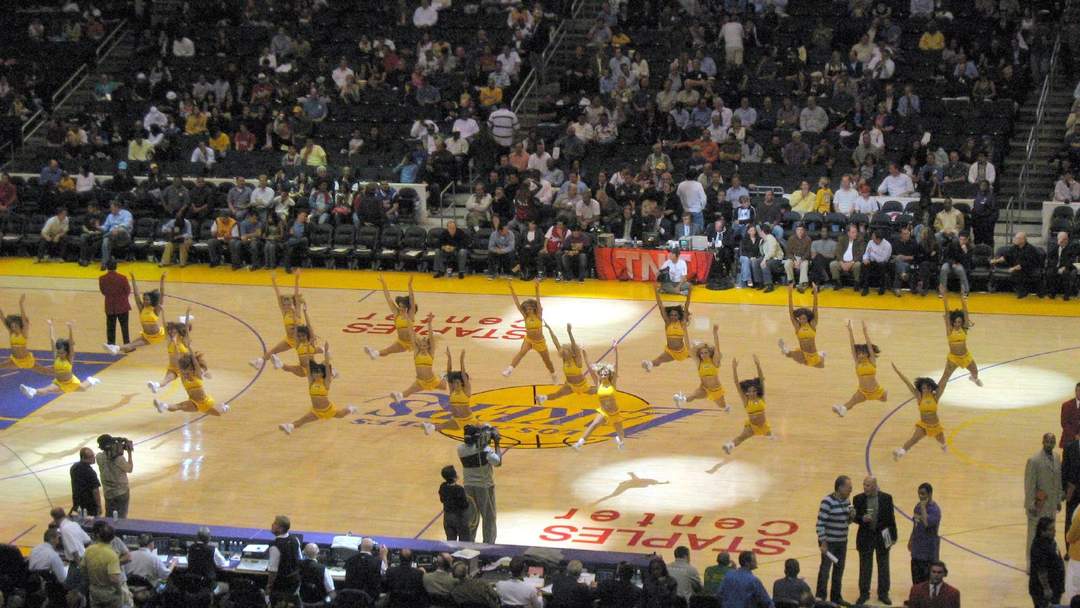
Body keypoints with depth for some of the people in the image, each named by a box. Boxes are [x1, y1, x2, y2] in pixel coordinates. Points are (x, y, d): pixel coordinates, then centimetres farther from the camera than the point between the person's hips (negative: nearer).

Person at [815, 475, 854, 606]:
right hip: (829, 542, -7)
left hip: (842, 542, 7)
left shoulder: (846, 502, 5)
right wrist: (823, 543, -18)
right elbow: (820, 524, -17)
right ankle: (820, 597, 11)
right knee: (825, 570, 1)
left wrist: (852, 516, -5)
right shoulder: (827, 502, -18)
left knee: (839, 570, 14)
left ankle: (836, 596, 26)